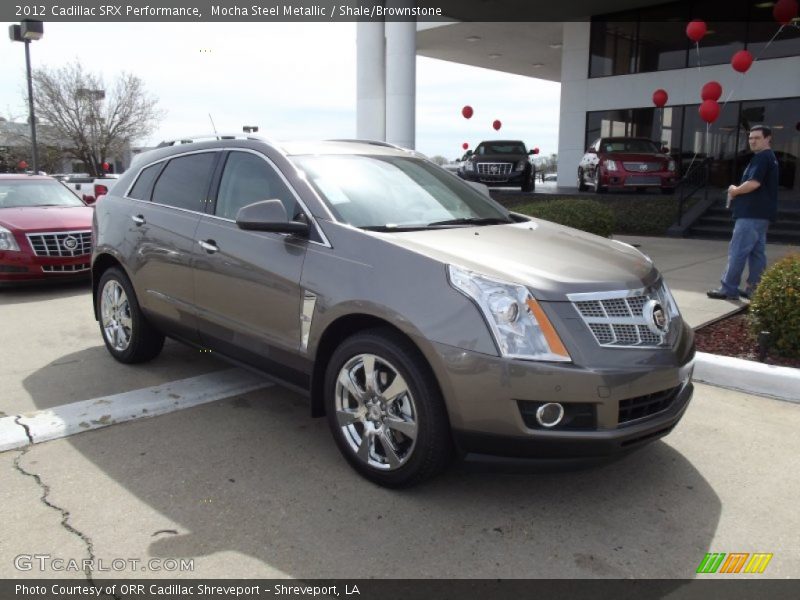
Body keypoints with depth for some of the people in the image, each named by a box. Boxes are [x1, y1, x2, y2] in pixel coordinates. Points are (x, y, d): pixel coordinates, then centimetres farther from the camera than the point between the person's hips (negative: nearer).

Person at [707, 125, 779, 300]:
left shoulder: (761, 157, -13)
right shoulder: (769, 157, 20)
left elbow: (754, 183, -24)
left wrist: (735, 190, -7)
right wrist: (739, 191, 9)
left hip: (751, 213, -11)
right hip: (760, 213, 11)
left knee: (737, 251, -9)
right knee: (757, 252, 10)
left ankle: (728, 289, -7)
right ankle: (754, 289, 13)